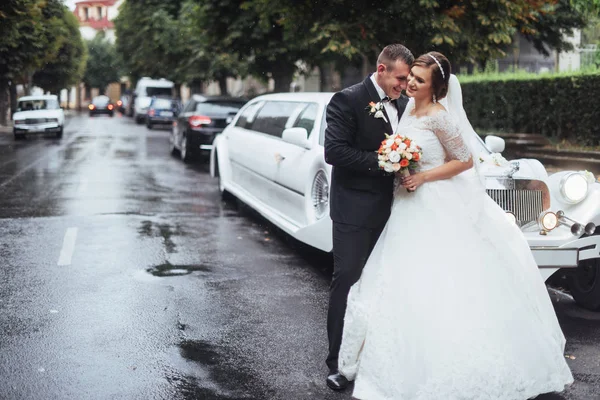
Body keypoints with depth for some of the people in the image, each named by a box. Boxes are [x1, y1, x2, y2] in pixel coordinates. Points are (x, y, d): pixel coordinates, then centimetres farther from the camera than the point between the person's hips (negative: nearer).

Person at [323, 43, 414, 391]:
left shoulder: (404, 104, 10)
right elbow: (334, 151, -17)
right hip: (355, 209, -6)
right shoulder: (348, 100, -10)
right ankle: (339, 362, 6)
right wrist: (379, 161, -22)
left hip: (391, 208, 6)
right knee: (348, 280, -2)